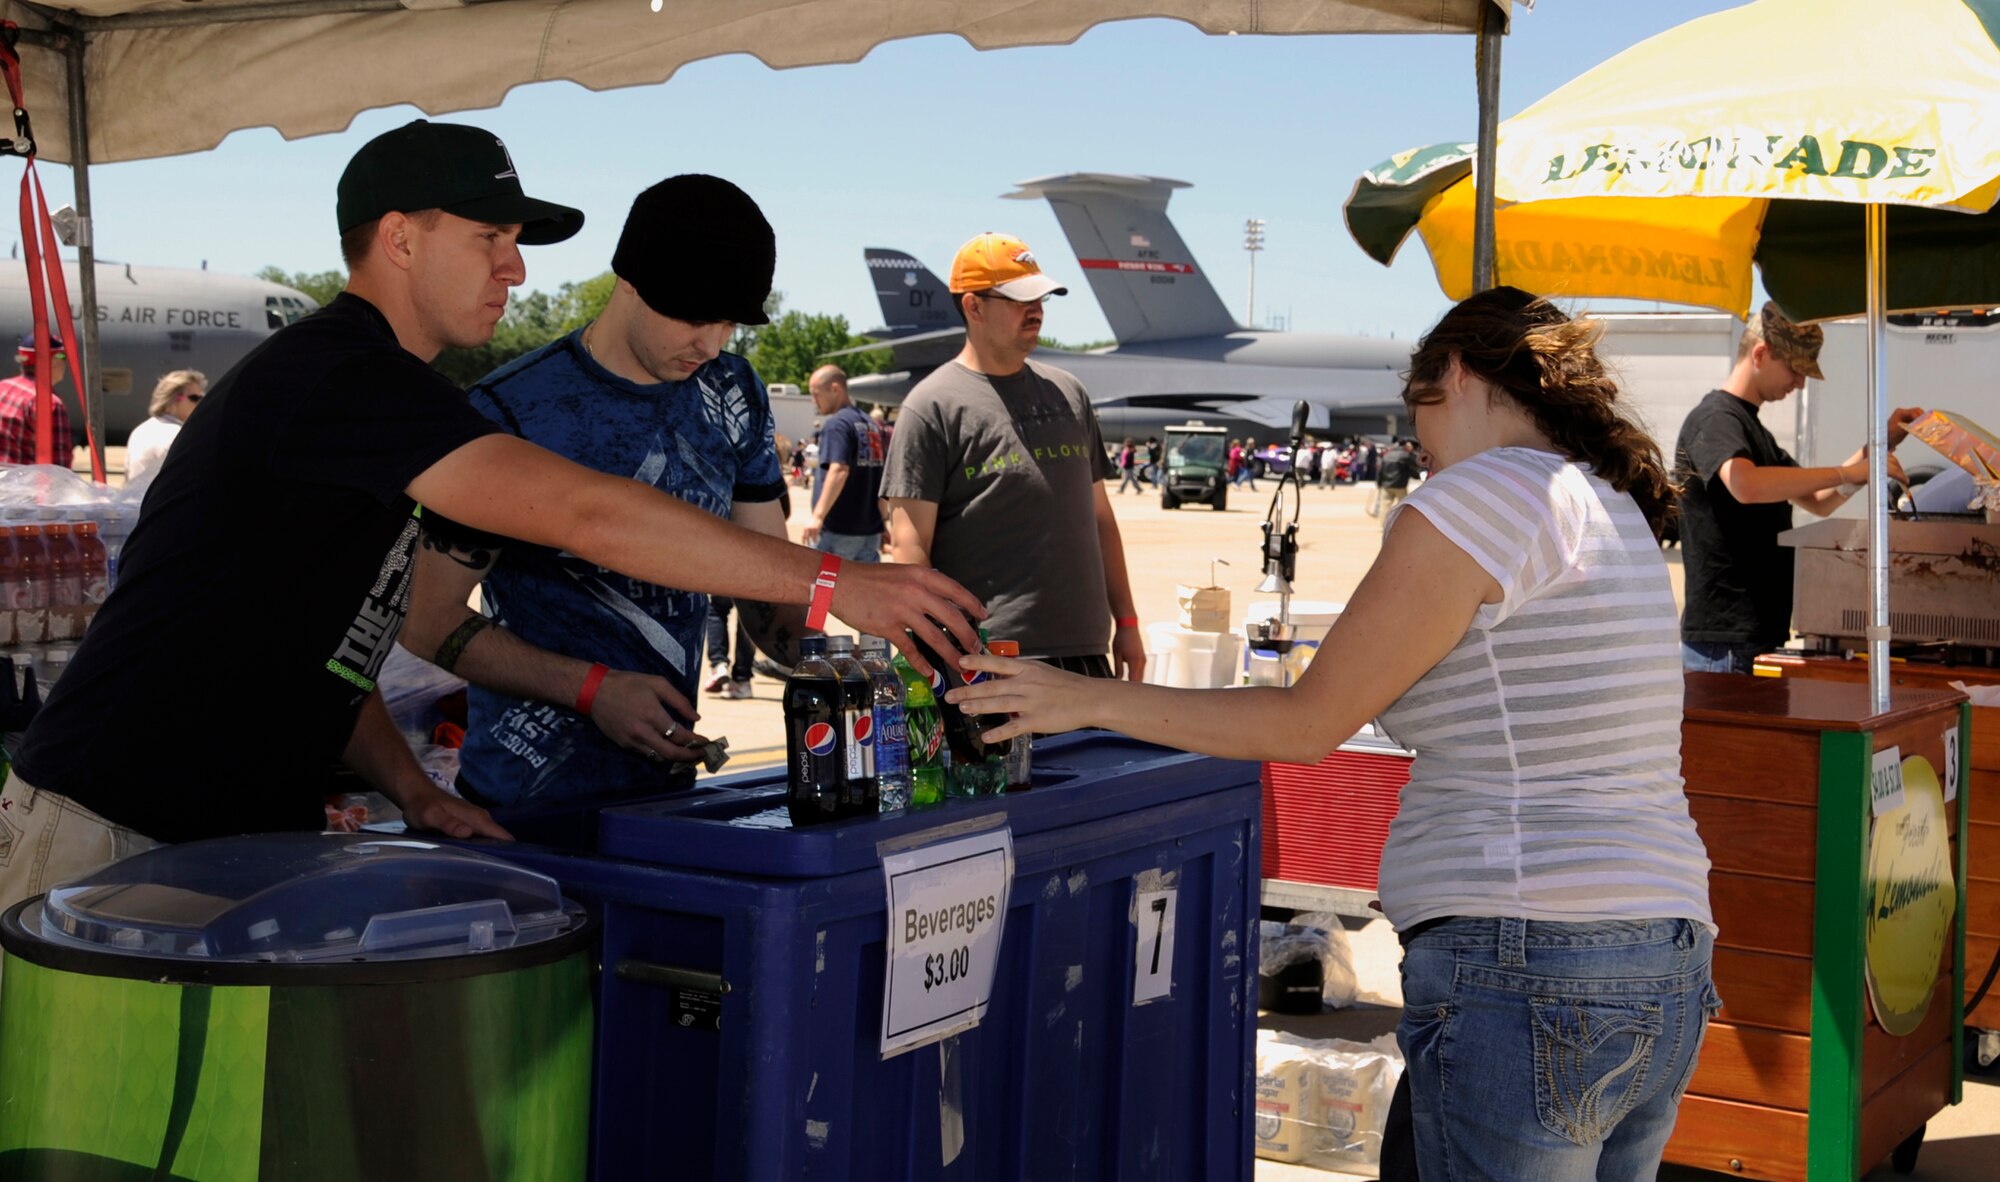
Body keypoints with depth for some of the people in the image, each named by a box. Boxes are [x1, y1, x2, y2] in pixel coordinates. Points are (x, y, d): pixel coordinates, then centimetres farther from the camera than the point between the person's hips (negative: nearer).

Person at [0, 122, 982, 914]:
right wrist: (831, 582, -24)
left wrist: (410, 790, 5)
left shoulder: (374, 392, 17)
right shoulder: (332, 374, -16)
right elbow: (581, 514, -26)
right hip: (113, 840, -10)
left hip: (237, 842, 10)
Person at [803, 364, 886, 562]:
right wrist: (882, 524, 25)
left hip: (837, 530, -7)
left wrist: (818, 515, -31)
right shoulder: (872, 426, 14)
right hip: (870, 530, 7)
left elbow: (839, 470, -25)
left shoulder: (837, 424, -10)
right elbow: (885, 478, 19)